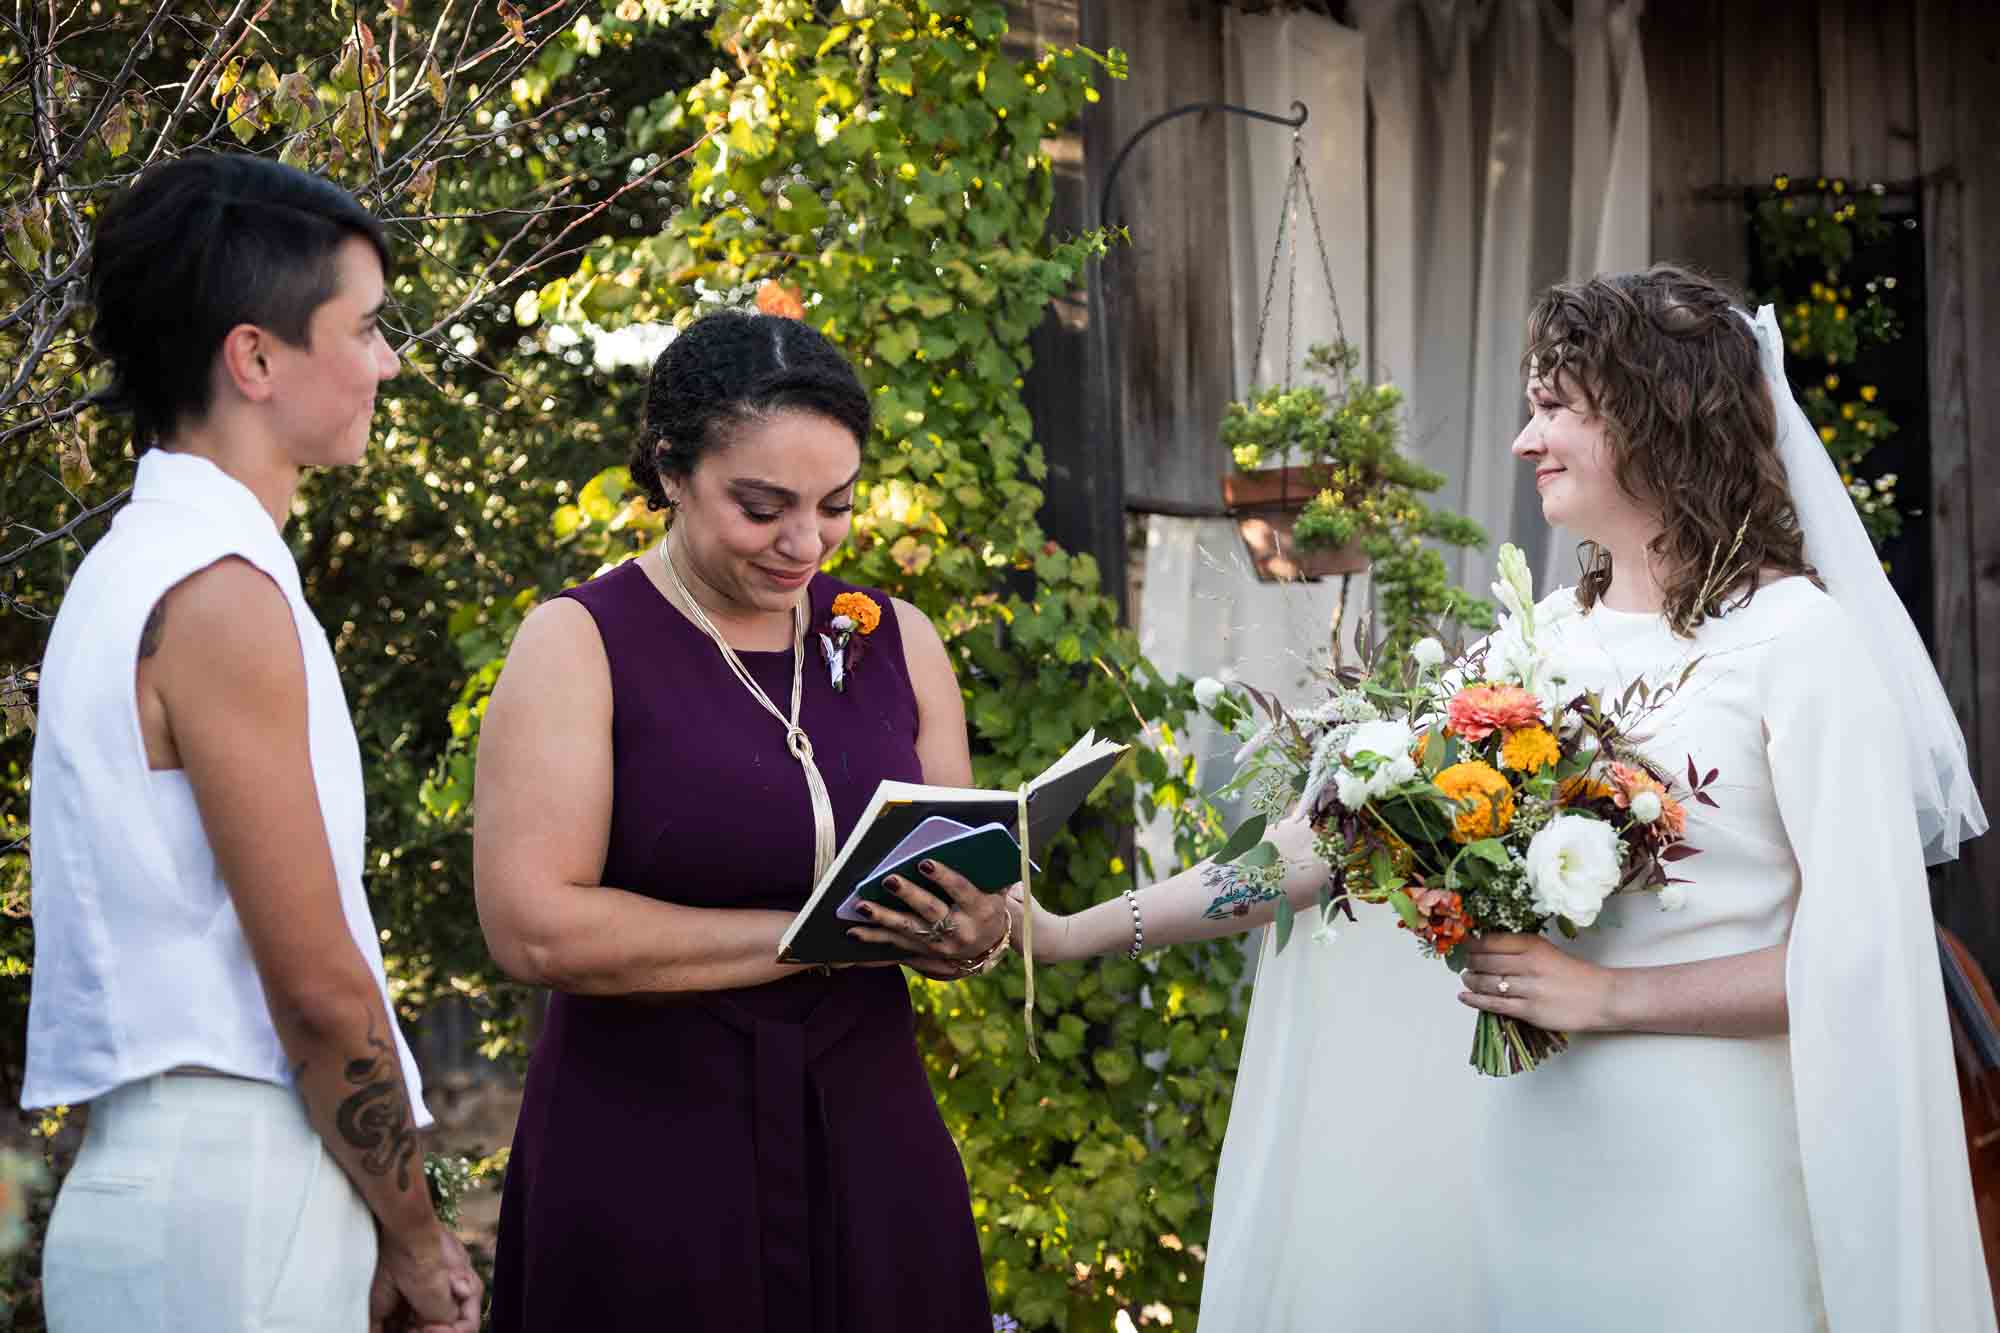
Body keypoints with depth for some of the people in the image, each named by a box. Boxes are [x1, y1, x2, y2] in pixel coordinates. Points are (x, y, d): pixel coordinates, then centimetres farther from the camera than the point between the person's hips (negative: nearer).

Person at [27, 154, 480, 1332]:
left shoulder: (142, 570, 14)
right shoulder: (223, 595, -15)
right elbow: (317, 984, -16)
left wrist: (379, 1231, 14)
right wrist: (417, 1237, -4)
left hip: (163, 1176, 9)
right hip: (227, 1202, -9)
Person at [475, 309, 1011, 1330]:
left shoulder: (896, 642, 7)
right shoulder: (579, 645, -7)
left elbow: (977, 893, 12)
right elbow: (535, 929, -17)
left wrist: (976, 935, -12)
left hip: (870, 1151, 5)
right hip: (651, 1168, -4)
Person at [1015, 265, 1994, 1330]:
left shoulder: (1795, 636, -8)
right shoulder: (1541, 641, 8)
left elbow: (1861, 952, -12)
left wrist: (1608, 995, -14)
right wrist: (1074, 932, 3)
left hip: (1702, 1158, -5)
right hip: (1529, 1146, 5)